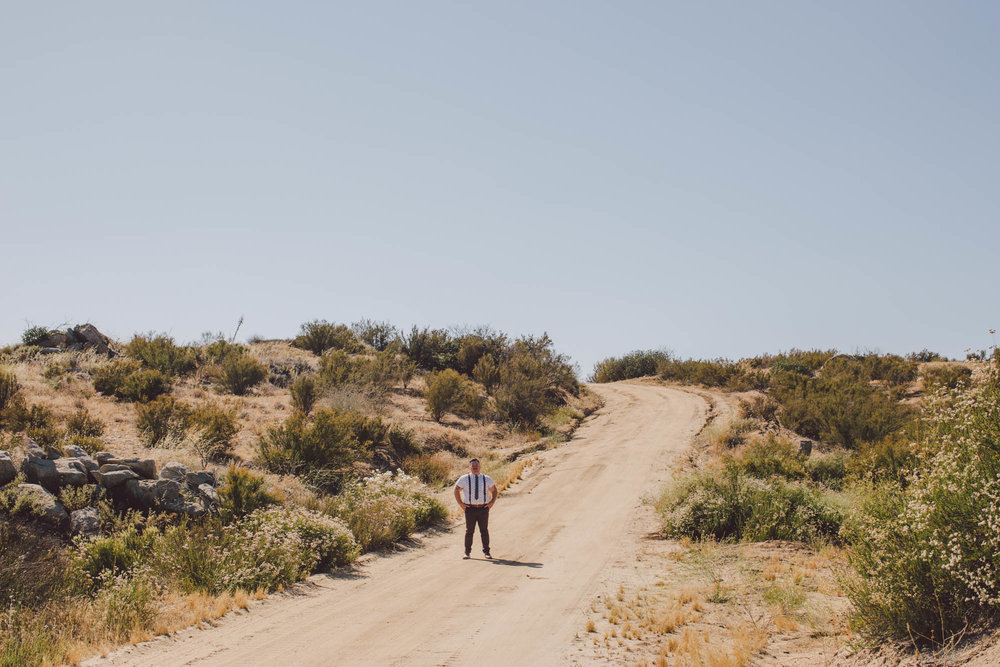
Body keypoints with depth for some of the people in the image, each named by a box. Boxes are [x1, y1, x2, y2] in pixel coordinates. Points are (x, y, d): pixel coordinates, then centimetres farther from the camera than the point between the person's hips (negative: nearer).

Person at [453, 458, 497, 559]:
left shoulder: (487, 479, 8)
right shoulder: (464, 479, 4)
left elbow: (494, 491, 18)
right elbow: (456, 490, 10)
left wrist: (491, 503, 5)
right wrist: (461, 504, 2)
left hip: (483, 508, 1)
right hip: (470, 508, -1)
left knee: (484, 531, 3)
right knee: (469, 531, 0)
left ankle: (486, 552, 11)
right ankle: (467, 552, 9)